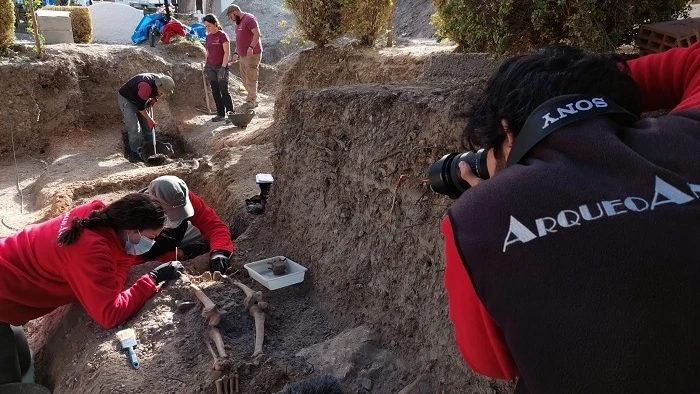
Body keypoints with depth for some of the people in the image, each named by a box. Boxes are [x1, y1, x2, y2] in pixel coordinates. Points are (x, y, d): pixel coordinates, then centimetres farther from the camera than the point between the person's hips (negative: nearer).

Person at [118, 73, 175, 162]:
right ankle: (135, 153, -6)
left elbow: (156, 95, 10)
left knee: (147, 126, 10)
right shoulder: (146, 86, -39)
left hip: (139, 99, 8)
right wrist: (149, 119, -21)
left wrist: (153, 100, -10)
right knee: (134, 128, -13)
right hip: (125, 98, -8)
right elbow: (140, 105, -30)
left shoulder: (159, 83, -14)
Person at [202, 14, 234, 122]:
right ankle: (221, 114, 11)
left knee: (224, 91, -8)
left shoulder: (222, 35, -10)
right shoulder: (208, 37, 9)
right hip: (211, 67, 6)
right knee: (215, 92, 5)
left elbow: (227, 52, -13)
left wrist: (223, 67, -18)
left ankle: (231, 112, 1)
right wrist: (206, 66, 14)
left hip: (221, 67, -6)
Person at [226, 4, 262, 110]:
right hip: (243, 55, 10)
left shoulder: (249, 19, -9)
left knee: (251, 79, -8)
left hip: (252, 54, -10)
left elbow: (257, 34, -19)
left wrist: (251, 47, -30)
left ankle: (251, 101, -5)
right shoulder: (239, 22, 20)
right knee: (245, 79, 8)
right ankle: (253, 100, 15)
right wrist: (236, 52, 19)